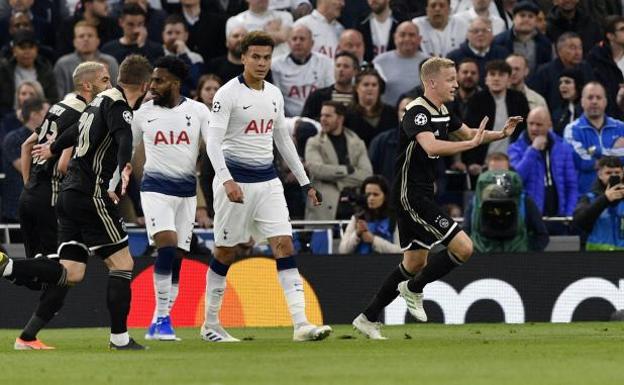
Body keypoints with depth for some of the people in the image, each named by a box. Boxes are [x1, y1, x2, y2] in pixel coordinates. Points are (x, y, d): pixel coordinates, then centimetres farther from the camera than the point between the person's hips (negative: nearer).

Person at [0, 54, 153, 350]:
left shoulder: (101, 100, 17)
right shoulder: (118, 105, -10)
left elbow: (77, 130, 36)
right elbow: (124, 137, -31)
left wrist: (53, 148, 54)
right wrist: (125, 168, -49)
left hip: (70, 193, 9)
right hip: (92, 195, -9)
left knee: (71, 273, 2)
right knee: (122, 263, -2)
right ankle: (120, 338, -1)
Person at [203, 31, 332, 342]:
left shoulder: (274, 94, 10)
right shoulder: (228, 94, -9)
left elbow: (283, 140, 20)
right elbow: (213, 142, -16)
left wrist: (304, 182, 19)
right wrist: (226, 180, -29)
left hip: (268, 181, 5)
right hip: (236, 181, -5)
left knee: (284, 245, -7)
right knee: (225, 252, 3)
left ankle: (301, 324, -15)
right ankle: (210, 325, 17)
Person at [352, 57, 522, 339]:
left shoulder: (441, 112, 11)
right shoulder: (417, 112, -19)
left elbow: (466, 133, 28)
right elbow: (431, 146, -37)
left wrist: (501, 134, 12)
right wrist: (472, 143, -38)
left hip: (421, 195, 10)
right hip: (410, 195, -10)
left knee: (415, 262, 16)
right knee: (463, 247, -15)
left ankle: (368, 319, 23)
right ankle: (414, 288, 4)